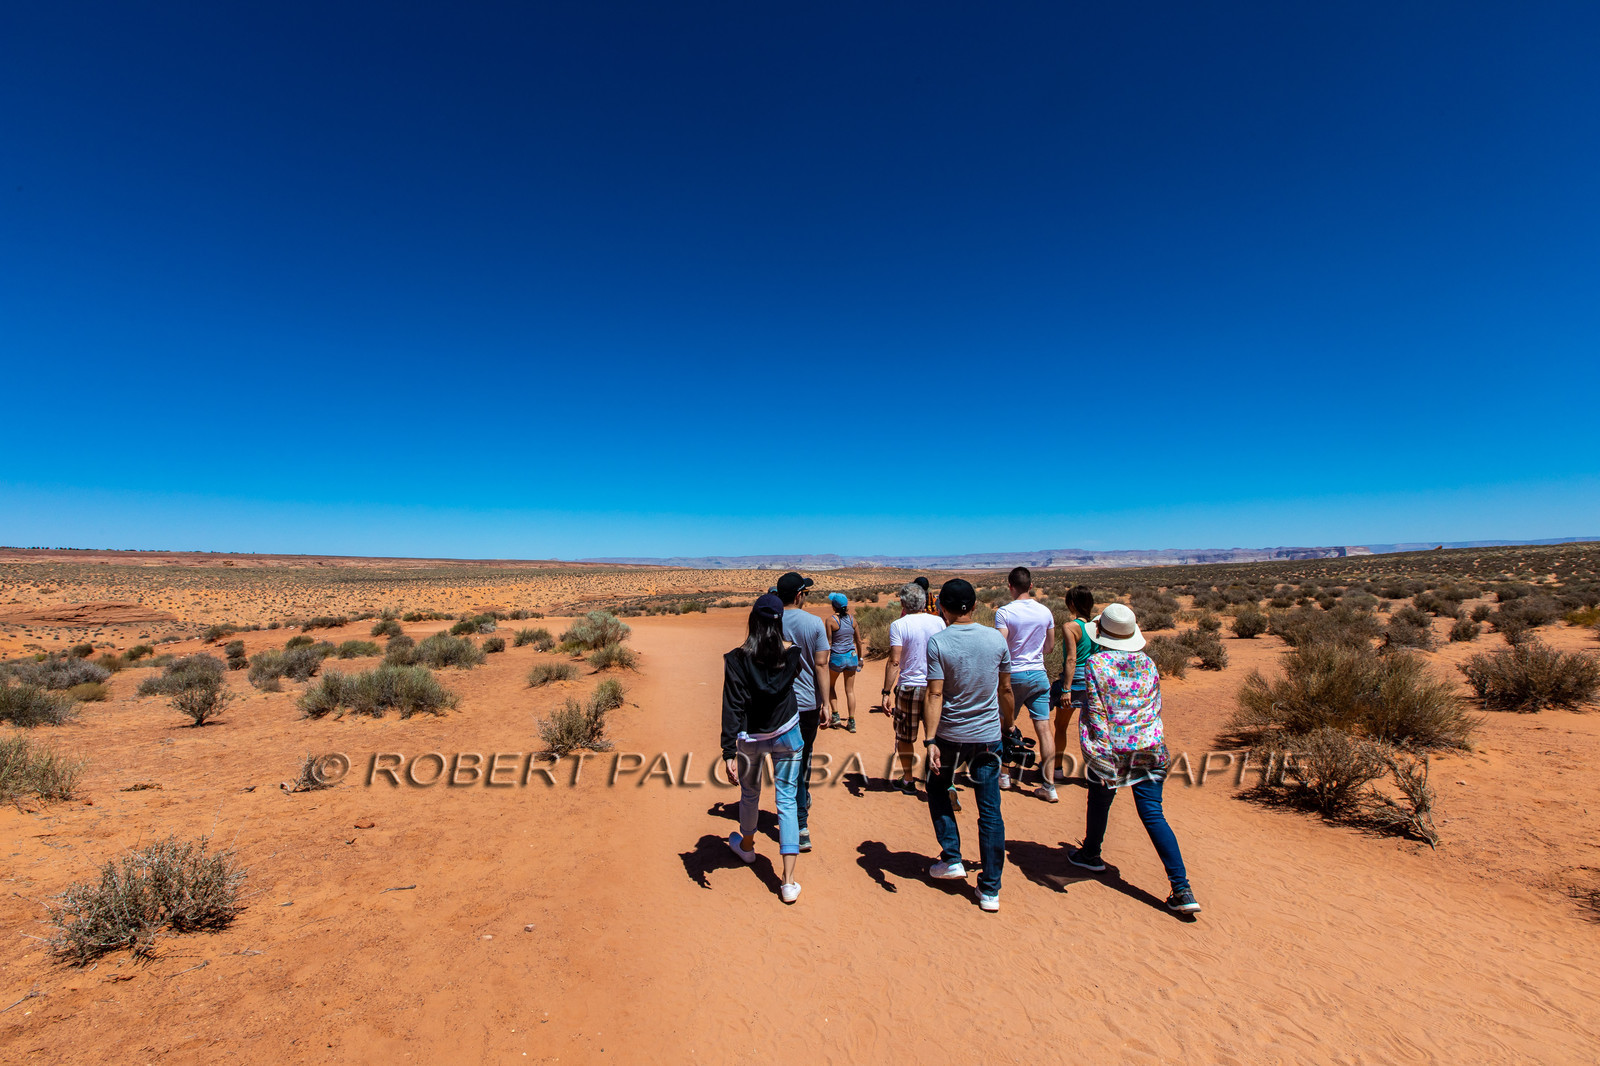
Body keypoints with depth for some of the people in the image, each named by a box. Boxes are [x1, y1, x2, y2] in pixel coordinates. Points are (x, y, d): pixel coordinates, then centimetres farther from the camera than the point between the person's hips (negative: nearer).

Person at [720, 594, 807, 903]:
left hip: (750, 738, 0)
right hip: (786, 735, 1)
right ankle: (789, 881, 7)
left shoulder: (738, 659, -18)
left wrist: (729, 752, -16)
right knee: (786, 801, 7)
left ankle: (746, 845, 50)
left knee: (750, 793, 24)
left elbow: (732, 707, -18)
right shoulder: (791, 653, -12)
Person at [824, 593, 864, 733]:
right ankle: (852, 722, 11)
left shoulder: (831, 620, -12)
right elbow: (858, 641, 8)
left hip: (837, 657, -3)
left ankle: (835, 716, 14)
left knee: (830, 686, 20)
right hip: (851, 657, 4)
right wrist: (860, 658, 19)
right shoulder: (852, 619, 1)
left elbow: (828, 643, -11)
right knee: (850, 690, 10)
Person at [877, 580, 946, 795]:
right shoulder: (938, 621, 0)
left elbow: (894, 661, -16)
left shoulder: (898, 625, -11)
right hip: (936, 687, 3)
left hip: (909, 688, -3)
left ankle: (908, 780, 24)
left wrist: (886, 692, -12)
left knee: (904, 737, 13)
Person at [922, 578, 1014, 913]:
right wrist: (1007, 724, 20)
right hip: (988, 735, 2)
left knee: (938, 792, 23)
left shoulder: (937, 642, -12)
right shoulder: (996, 639, -3)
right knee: (990, 812, 10)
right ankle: (990, 890, 16)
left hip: (950, 735, -2)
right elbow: (1005, 690, 6)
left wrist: (930, 740, -16)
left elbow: (935, 695, -17)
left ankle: (952, 860, 23)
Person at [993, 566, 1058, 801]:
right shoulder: (1045, 611, 2)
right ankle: (1049, 786, 3)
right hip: (1039, 675, 3)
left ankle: (1004, 775, 25)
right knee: (1044, 727, 3)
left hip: (1014, 676, -3)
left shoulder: (1004, 612, -13)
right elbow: (1050, 647, 10)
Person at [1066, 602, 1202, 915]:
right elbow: (1156, 707, 12)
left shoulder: (1095, 663, -9)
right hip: (1150, 748, 4)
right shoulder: (1147, 664, 4)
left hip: (1112, 747, -3)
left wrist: (1103, 753, -11)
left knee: (1099, 803, 18)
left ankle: (1091, 853, 40)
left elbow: (1096, 711, -14)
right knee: (1153, 814, 6)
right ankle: (1182, 889, 1)